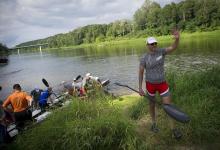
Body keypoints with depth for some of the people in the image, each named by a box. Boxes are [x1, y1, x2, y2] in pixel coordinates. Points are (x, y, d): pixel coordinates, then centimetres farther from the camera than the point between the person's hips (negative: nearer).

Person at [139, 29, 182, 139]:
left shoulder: (161, 51, -7)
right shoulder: (144, 58, -12)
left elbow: (173, 47, -21)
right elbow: (140, 73, -6)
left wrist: (177, 38, -43)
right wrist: (140, 88, -7)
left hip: (162, 83, 2)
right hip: (150, 84, -1)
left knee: (168, 105, -1)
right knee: (152, 104, 15)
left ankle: (173, 129, 11)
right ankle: (154, 123, 39)